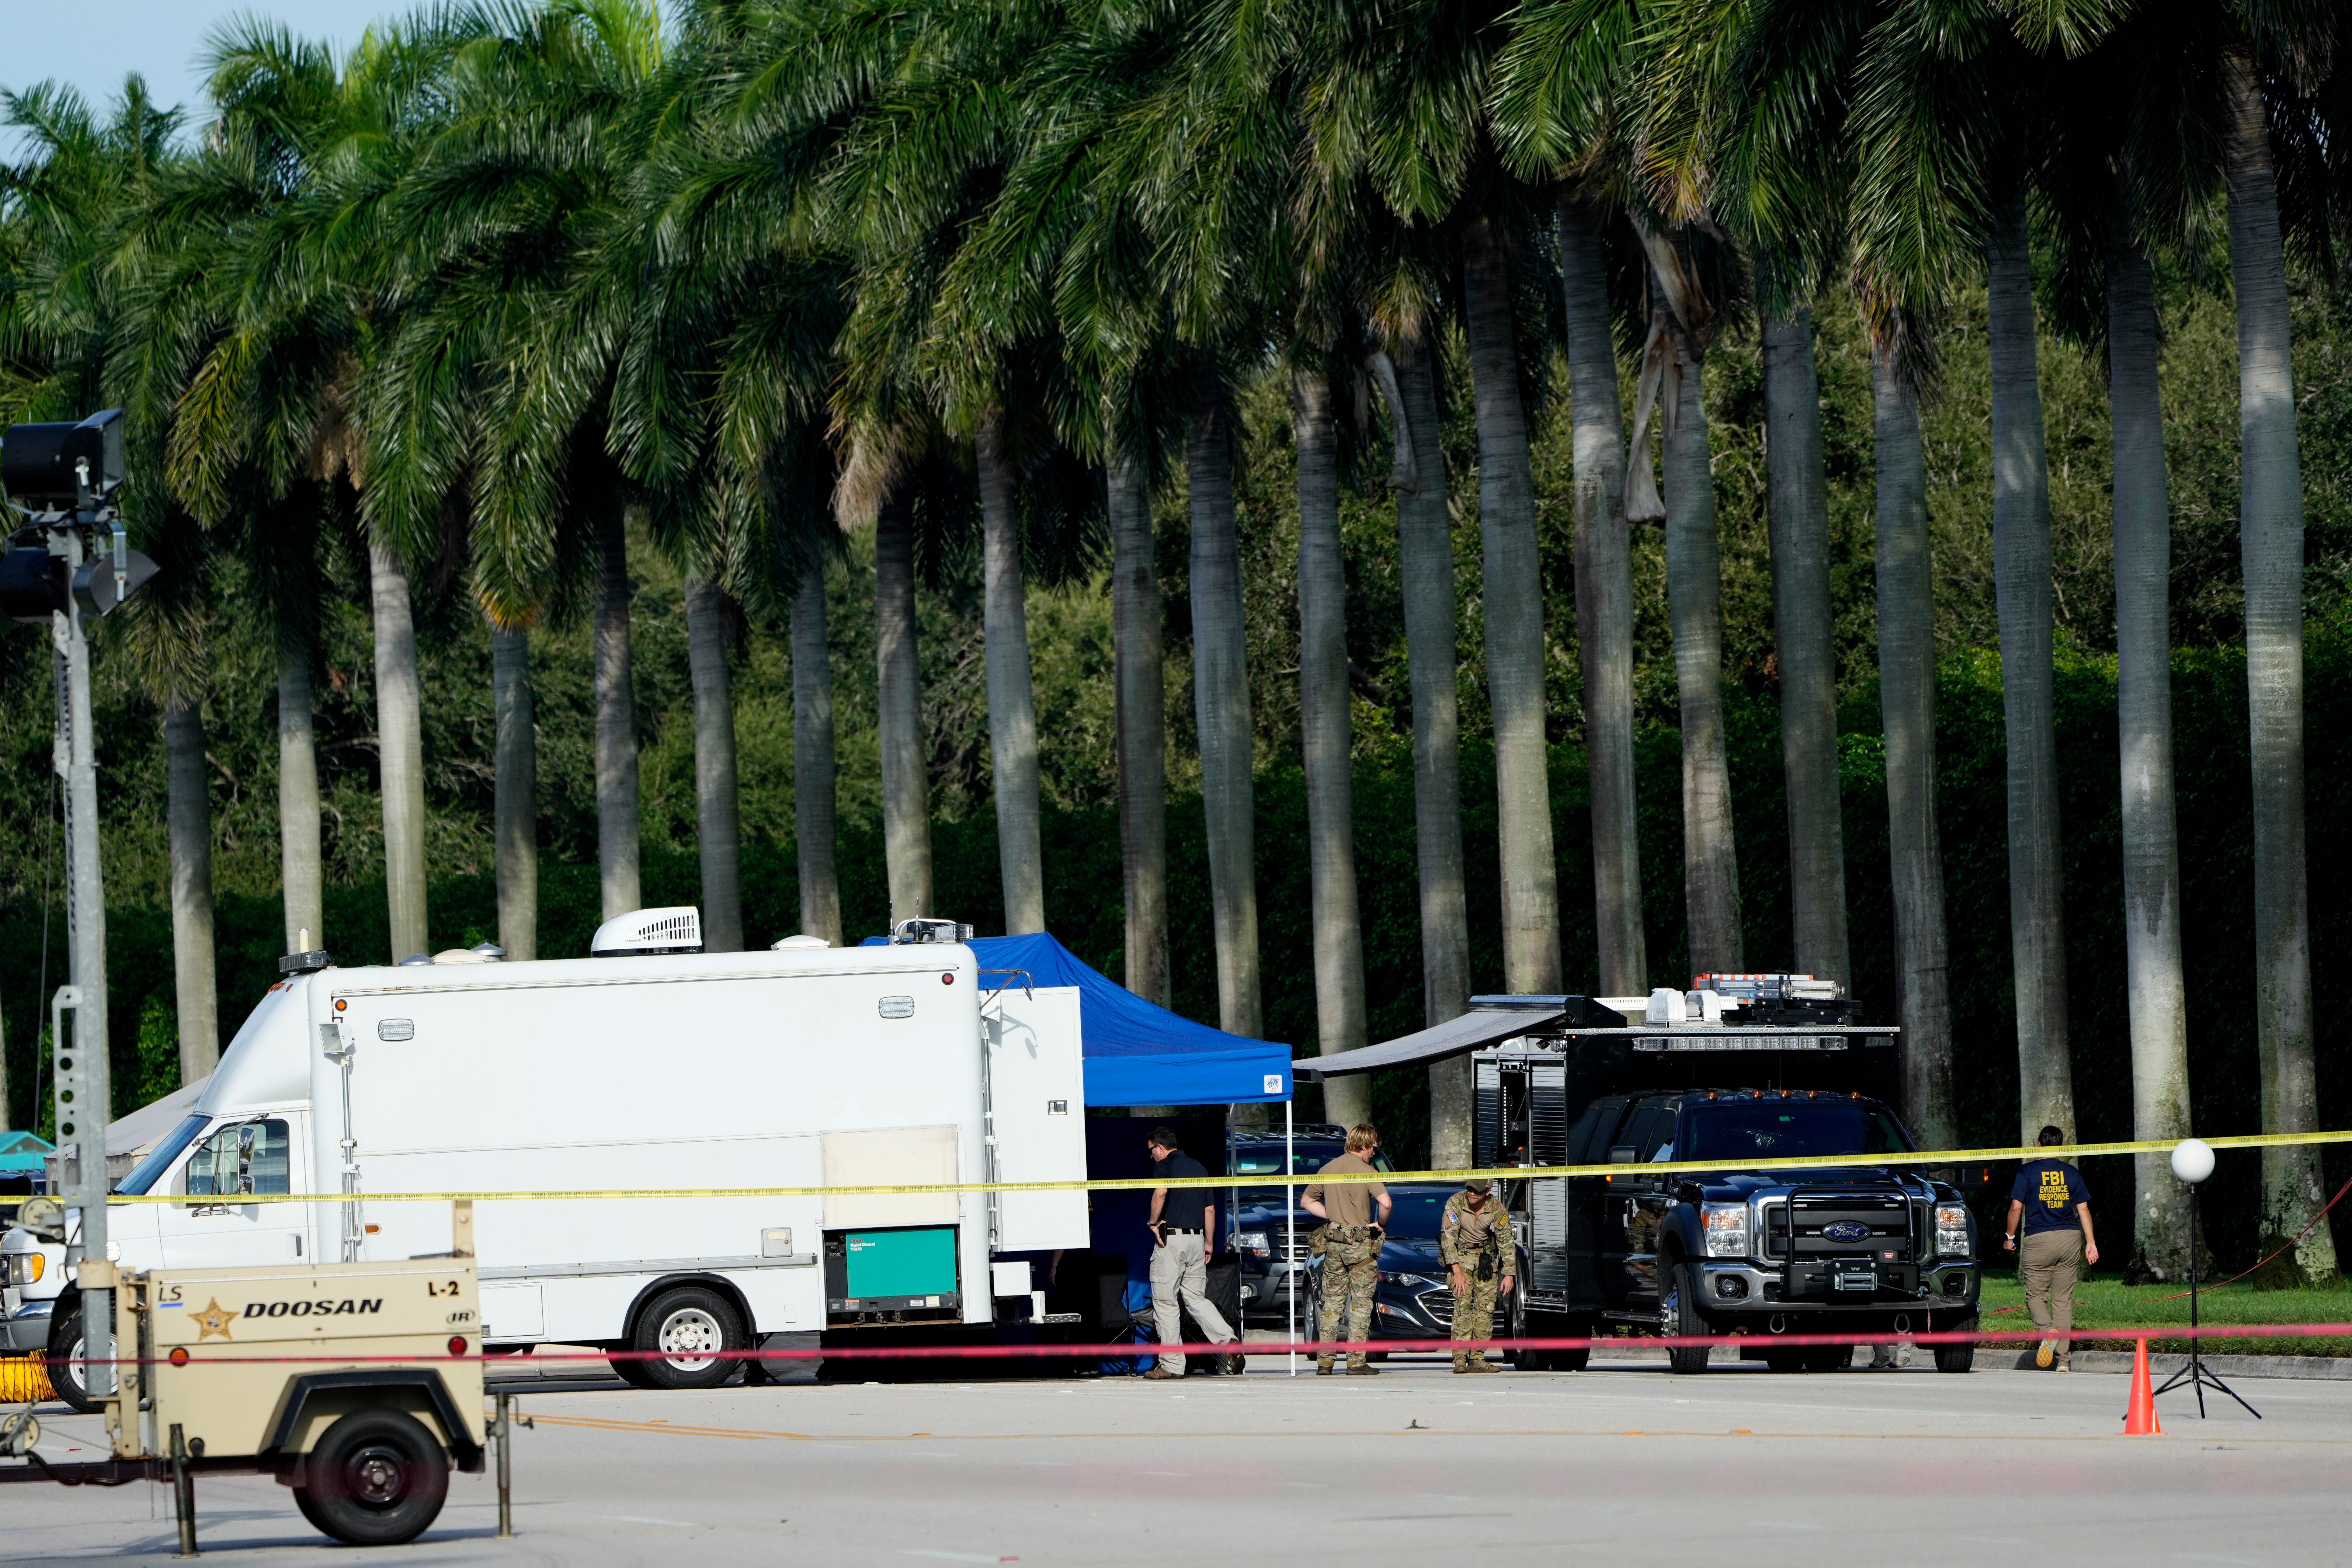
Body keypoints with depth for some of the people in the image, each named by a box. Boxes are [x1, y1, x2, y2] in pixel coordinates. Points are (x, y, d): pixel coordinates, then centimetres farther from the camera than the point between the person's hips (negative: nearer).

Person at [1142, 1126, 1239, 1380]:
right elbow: (1210, 1209, 18)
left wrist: (1154, 1222, -15)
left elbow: (1161, 1191, -26)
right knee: (1196, 1299, 11)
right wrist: (1210, 1243, 23)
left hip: (1171, 1237, -7)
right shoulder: (1199, 1168, 17)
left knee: (1166, 1302, -1)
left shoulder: (1166, 1165, -4)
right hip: (1197, 1238, 7)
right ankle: (1228, 1342, -11)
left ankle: (1171, 1364, -1)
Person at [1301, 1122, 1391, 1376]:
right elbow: (1385, 1202, -23)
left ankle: (1324, 1362, 6)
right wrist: (1381, 1224, -4)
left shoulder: (1328, 1170, 9)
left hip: (1333, 1242, 5)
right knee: (1361, 1303, 0)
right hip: (1360, 1242, -5)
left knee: (1332, 1303, 9)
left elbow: (1306, 1201, 17)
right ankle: (1356, 1361, -3)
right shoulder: (1365, 1171, -10)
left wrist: (1333, 1217, 13)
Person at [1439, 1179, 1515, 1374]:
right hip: (1460, 1256, -3)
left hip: (1485, 1256, 3)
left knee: (1486, 1307, -5)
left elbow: (1506, 1241, -5)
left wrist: (1509, 1274, -9)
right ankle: (1460, 1359, -22)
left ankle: (1477, 1359, -2)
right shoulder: (1455, 1203, -20)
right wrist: (1457, 1271, -23)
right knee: (1463, 1303, -17)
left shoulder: (1497, 1209, -13)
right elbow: (1448, 1237, -19)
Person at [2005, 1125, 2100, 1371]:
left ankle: (2047, 1332, -25)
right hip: (2070, 1239, 3)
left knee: (2035, 1295, 6)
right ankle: (2063, 1361, 3)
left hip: (2038, 1240, -3)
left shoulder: (2027, 1171, 0)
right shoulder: (2072, 1173, 8)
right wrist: (2091, 1243, 7)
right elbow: (2083, 1209, 5)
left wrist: (2010, 1237, 7)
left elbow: (2016, 1207, -5)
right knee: (2063, 1299, 6)